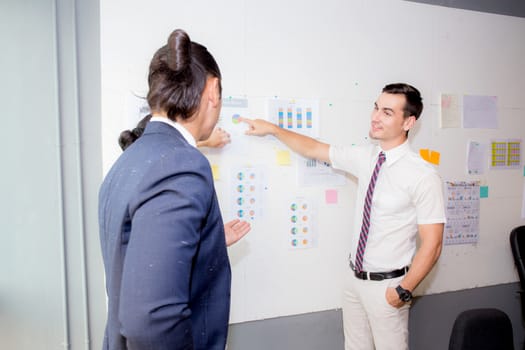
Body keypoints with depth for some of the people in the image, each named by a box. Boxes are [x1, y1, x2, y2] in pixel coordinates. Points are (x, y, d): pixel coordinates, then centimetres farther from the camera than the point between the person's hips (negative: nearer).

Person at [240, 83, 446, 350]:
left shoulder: (423, 175, -18)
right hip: (354, 277, 5)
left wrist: (404, 291, -14)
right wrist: (271, 128, 9)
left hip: (386, 285, -5)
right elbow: (313, 149, 8)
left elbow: (432, 244, -15)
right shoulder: (364, 157, -2)